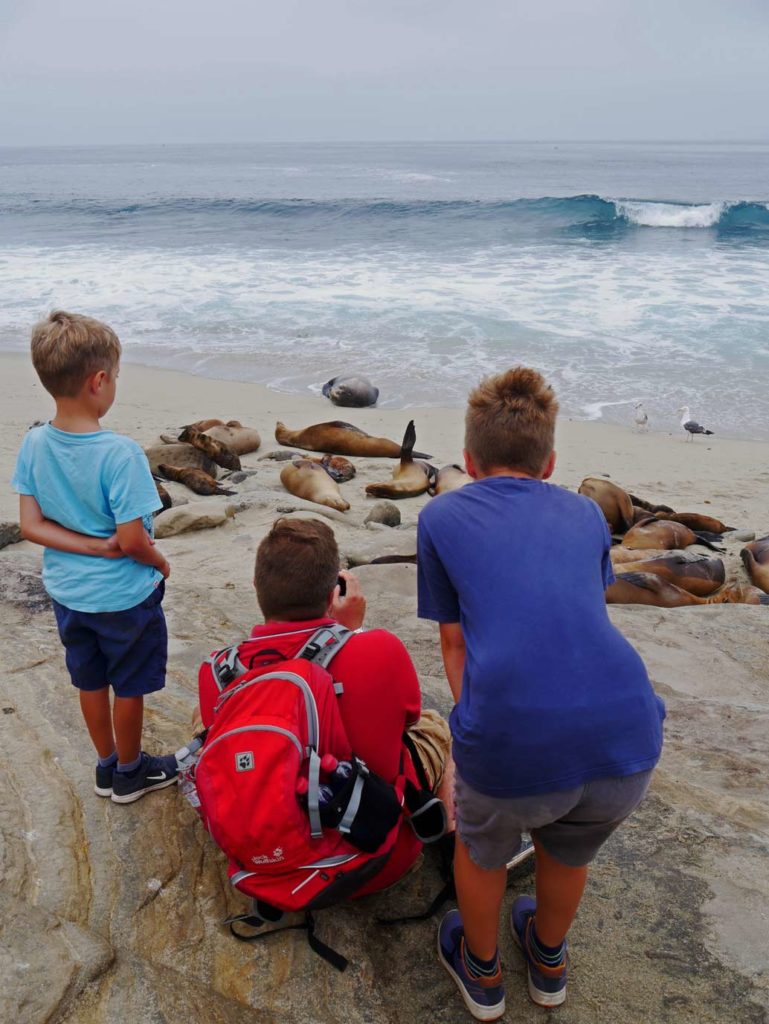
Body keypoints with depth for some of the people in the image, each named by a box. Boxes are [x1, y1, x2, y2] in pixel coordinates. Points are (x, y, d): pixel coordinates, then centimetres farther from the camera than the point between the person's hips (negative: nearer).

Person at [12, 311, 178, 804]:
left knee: (91, 681, 23)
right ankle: (129, 773, 37)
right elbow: (133, 539, -25)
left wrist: (93, 546, -12)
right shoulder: (121, 453, -28)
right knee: (129, 687, 17)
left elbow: (31, 525, -8)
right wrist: (161, 564, -6)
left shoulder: (34, 444, -9)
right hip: (124, 596, -5)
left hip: (67, 592, 6)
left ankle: (108, 766, 43)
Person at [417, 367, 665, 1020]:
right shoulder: (586, 514, 20)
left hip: (512, 749, -3)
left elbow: (456, 647, 15)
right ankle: (549, 963, 61)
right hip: (628, 740, 3)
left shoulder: (441, 516, 12)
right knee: (568, 853, 35)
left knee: (480, 851, 31)